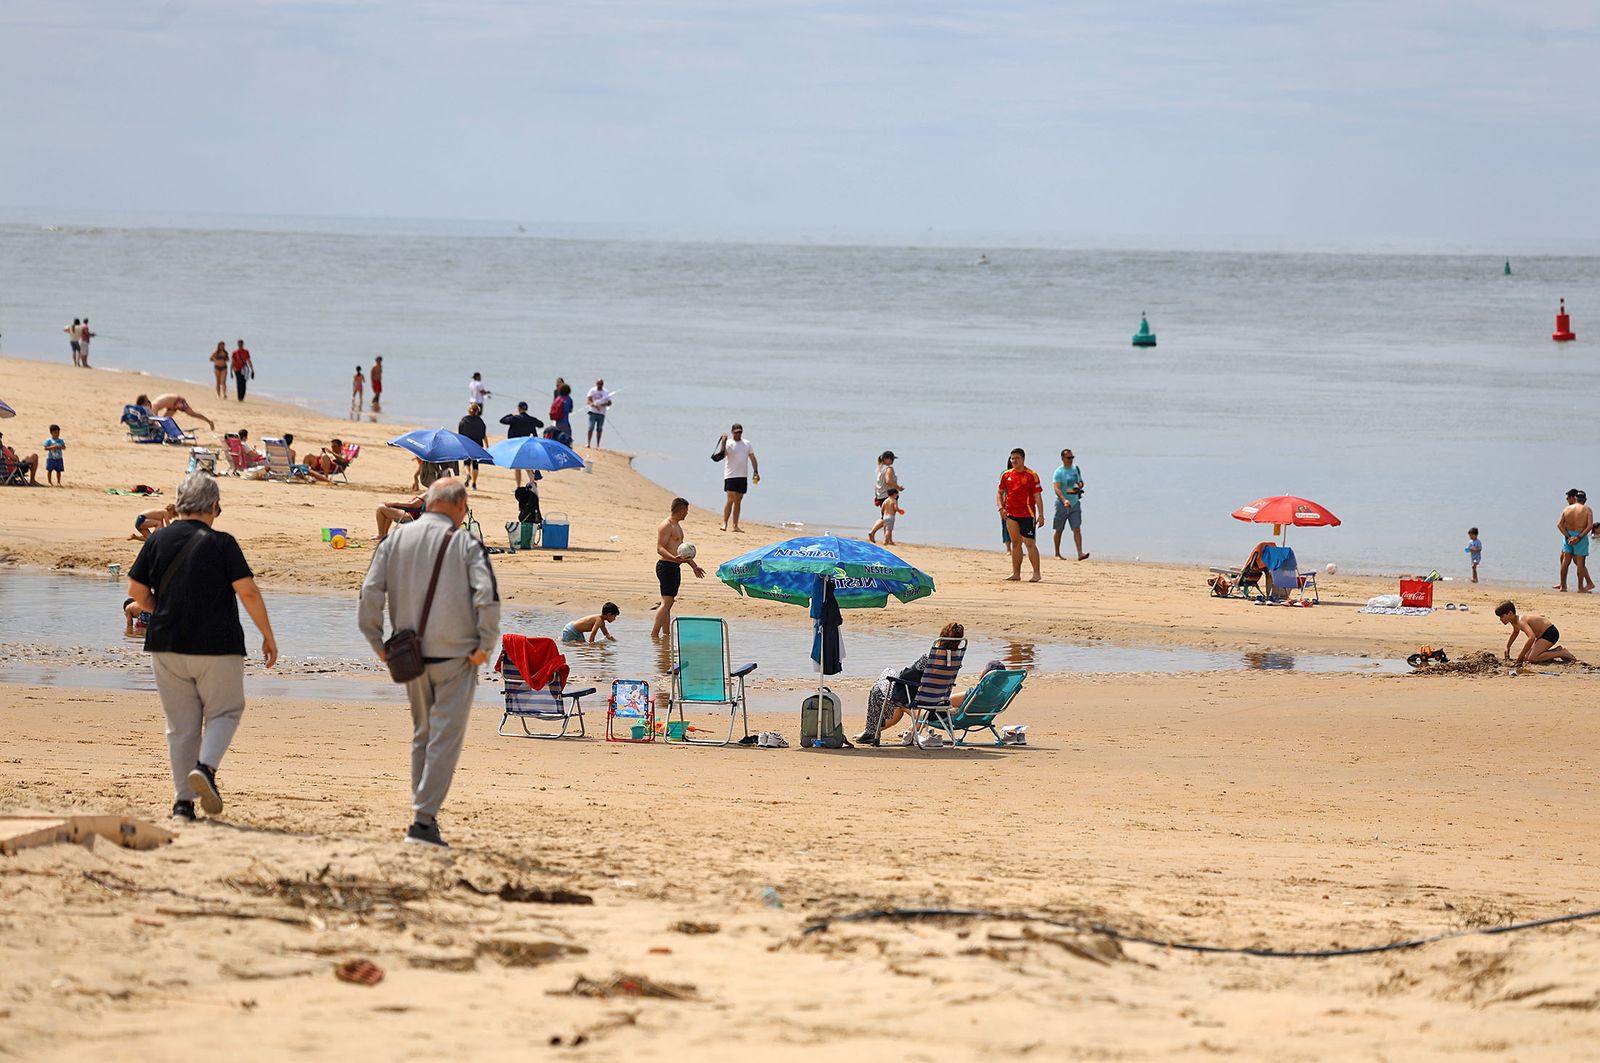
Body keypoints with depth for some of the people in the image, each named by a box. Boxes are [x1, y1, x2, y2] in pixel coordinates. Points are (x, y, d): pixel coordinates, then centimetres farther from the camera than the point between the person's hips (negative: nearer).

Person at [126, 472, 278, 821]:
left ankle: (183, 802, 8)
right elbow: (247, 591, -13)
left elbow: (136, 591, 5)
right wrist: (268, 636, -3)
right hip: (218, 645, -3)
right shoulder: (221, 543, -9)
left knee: (180, 725, 10)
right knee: (224, 712, 13)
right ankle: (206, 766, -14)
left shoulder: (158, 541, 2)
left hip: (166, 647, 3)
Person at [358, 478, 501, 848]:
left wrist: (378, 643, 5)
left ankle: (423, 814, 20)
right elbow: (487, 596, -19)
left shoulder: (395, 539, 4)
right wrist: (486, 644, -8)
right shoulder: (465, 544, -7)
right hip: (455, 656, -4)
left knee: (422, 735, 19)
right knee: (445, 739, -2)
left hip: (411, 656, 4)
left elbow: (371, 592, -2)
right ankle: (423, 820, -10)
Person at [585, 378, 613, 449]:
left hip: (602, 413, 2)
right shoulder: (592, 391, 1)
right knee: (591, 428, -7)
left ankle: (598, 444, 10)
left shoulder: (606, 392, 8)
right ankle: (588, 443, -3)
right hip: (593, 412, -2)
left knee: (599, 429, 4)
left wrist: (605, 404, -13)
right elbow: (589, 401, -7)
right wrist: (594, 405, -27)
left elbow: (609, 402, 9)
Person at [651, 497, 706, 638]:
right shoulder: (666, 526, -12)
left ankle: (666, 634, 11)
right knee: (666, 602, -14)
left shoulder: (677, 526, 20)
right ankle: (653, 635, -17)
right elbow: (660, 548, -20)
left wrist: (693, 566, 34)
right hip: (666, 566, -10)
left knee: (668, 603, 9)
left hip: (675, 568, 10)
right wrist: (674, 558, -35)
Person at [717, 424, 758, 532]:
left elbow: (752, 458, 15)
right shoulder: (728, 443, -4)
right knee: (730, 499, -14)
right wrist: (723, 443, -31)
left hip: (743, 476, 5)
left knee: (738, 501, 7)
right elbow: (722, 455, -19)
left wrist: (756, 472, 6)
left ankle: (735, 526, 10)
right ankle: (724, 523, -11)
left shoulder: (747, 443, 11)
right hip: (730, 476, -5)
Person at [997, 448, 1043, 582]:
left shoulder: (1031, 475, -5)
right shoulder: (1007, 475, 9)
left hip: (1027, 515, -5)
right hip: (1011, 514, 5)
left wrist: (1041, 515, -11)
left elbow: (1037, 496, -6)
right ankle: (1016, 573, 14)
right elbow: (999, 493, 17)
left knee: (1030, 543, -7)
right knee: (1016, 543, 9)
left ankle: (1036, 573, -3)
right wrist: (1001, 507, 1)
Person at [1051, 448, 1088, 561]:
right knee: (1059, 530, 7)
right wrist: (1064, 500, -37)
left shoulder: (1076, 469, 9)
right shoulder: (1059, 472, -10)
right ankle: (1057, 554, 19)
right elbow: (1056, 488, -21)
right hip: (1062, 504, -4)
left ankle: (1080, 553, -14)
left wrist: (1079, 486, -3)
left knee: (1077, 529, -7)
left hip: (1075, 504, 4)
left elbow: (1081, 483, 23)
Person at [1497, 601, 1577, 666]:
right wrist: (1507, 648, 19)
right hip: (1545, 634, 10)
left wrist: (1520, 657, -35)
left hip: (1550, 633, -10)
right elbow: (1515, 633, 33)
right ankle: (1556, 651, 17)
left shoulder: (1521, 621, -24)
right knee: (1527, 658, 12)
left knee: (1532, 659, -21)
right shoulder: (1514, 622, 7)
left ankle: (1562, 653, -12)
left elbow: (1532, 637, -40)